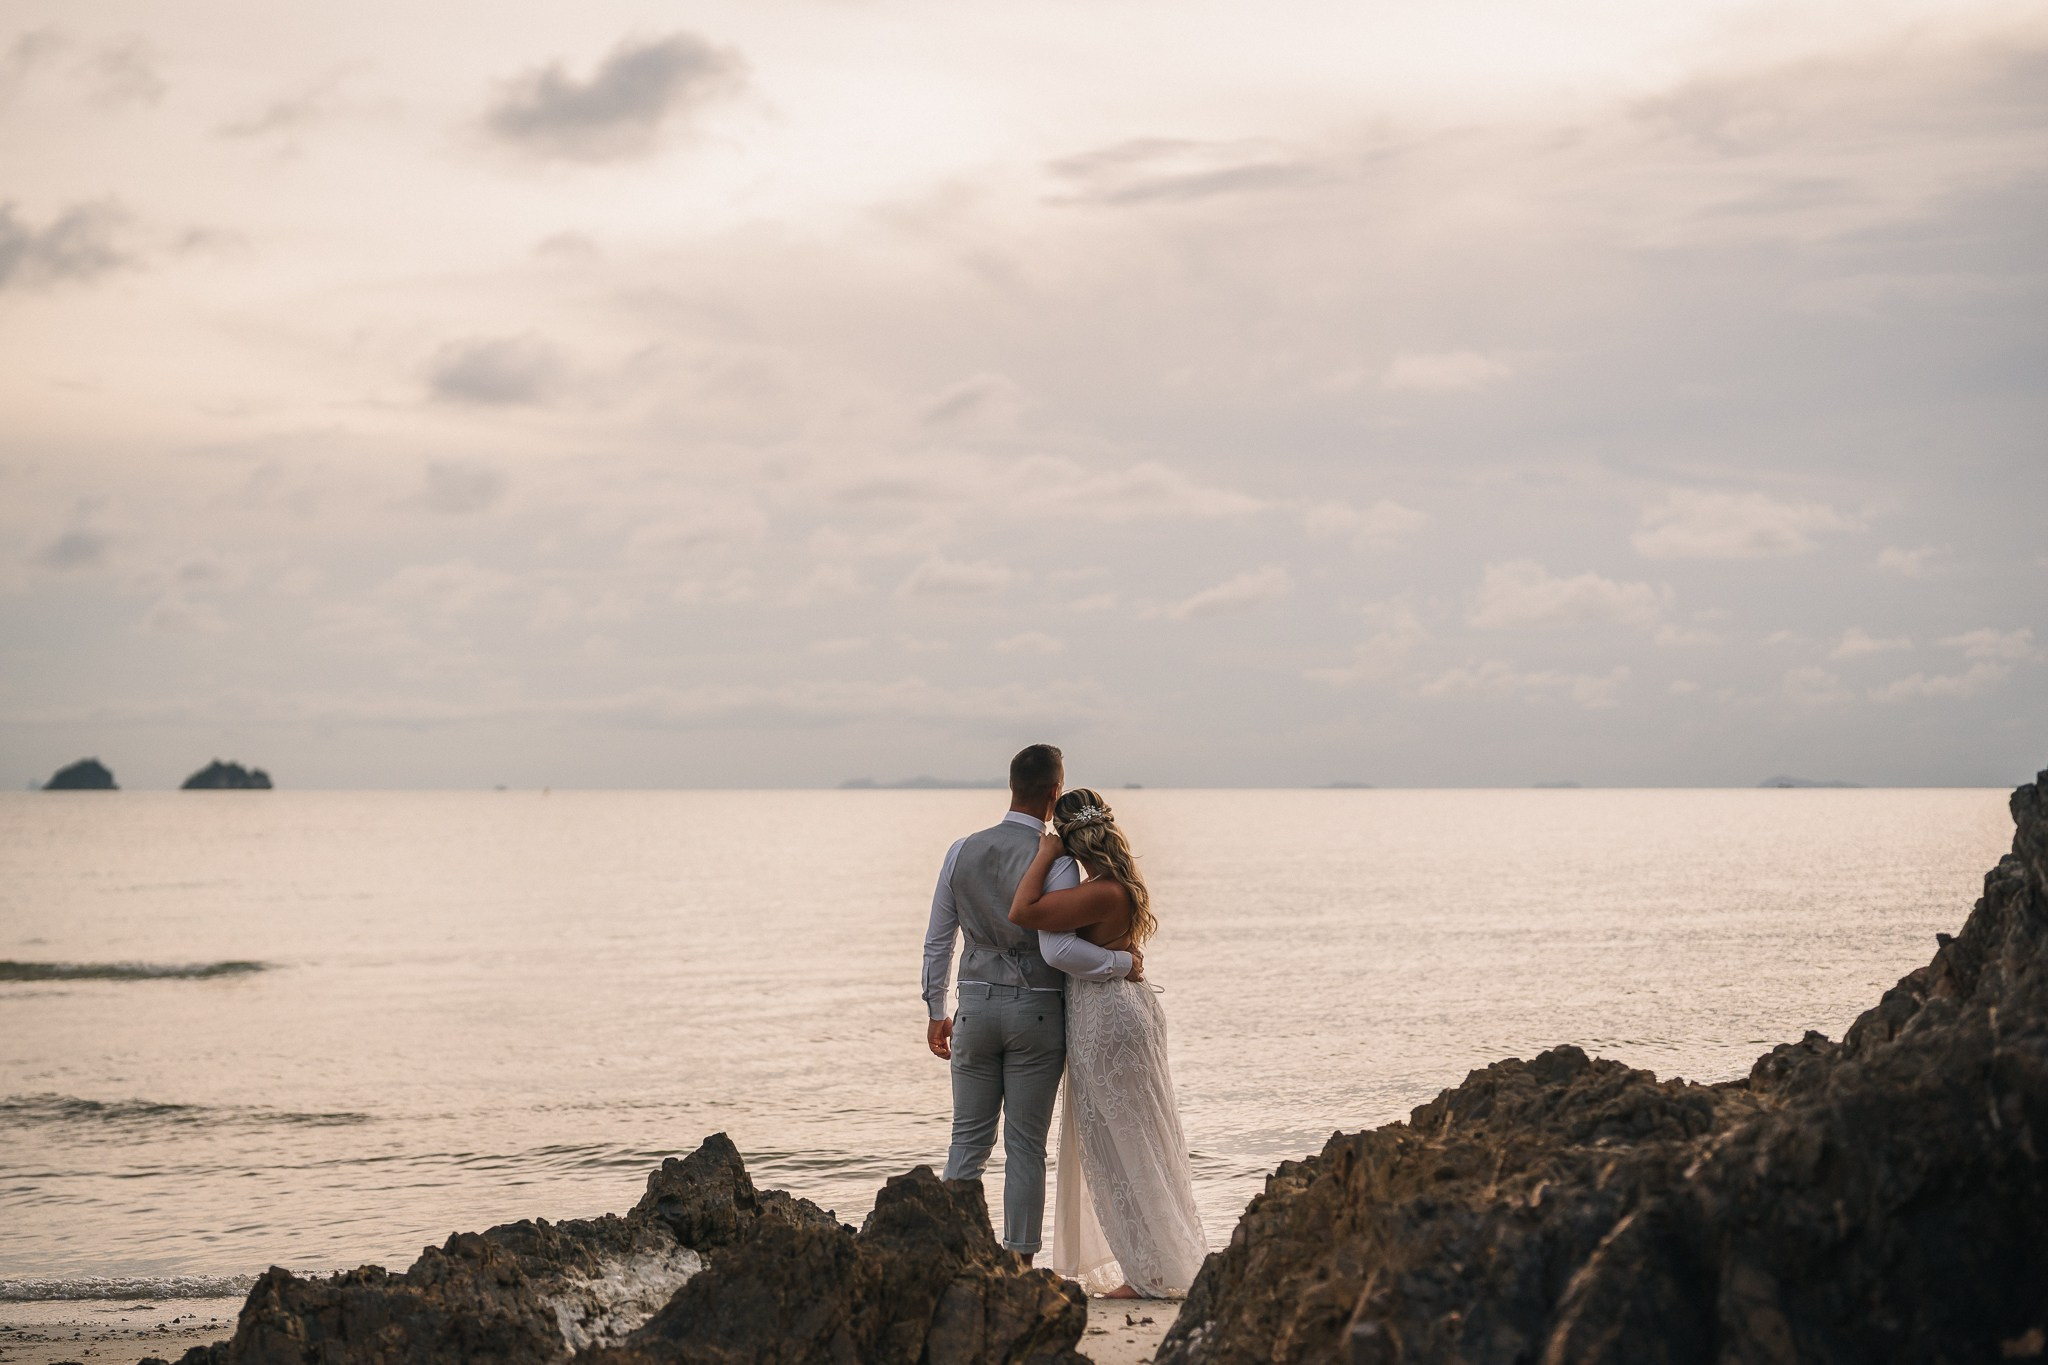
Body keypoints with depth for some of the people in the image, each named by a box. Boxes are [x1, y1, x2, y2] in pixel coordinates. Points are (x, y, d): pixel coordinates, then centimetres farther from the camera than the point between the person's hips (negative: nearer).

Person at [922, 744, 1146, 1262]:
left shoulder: (962, 851, 2)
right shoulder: (1056, 863, -13)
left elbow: (937, 940, 8)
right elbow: (1058, 951, -23)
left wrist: (935, 1013, 18)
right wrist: (1124, 962, -9)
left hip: (976, 1007, 3)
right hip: (1036, 1012, -3)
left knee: (969, 1140, 10)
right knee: (1025, 1145, 3)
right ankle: (1019, 1265, 7)